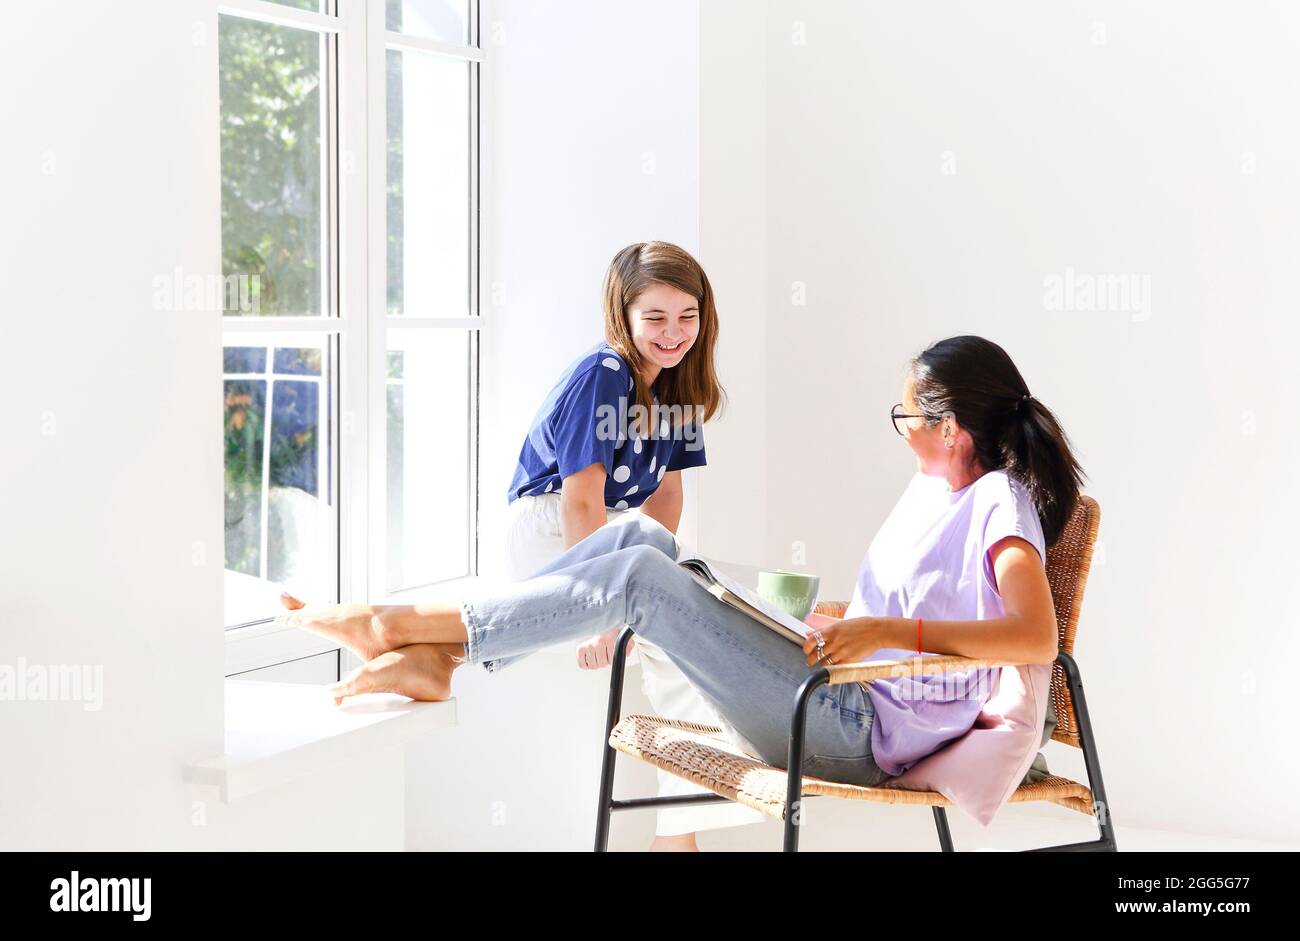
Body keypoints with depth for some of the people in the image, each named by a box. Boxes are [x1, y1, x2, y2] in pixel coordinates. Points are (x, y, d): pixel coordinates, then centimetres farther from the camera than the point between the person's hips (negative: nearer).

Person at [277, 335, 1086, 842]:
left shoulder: (1001, 503, -14)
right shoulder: (932, 486, 14)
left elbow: (1037, 638, -30)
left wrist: (891, 629, -33)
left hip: (864, 735, -9)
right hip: (833, 690, 9)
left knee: (640, 576, -21)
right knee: (641, 535, -3)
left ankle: (415, 627, -11)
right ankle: (439, 659, -7)